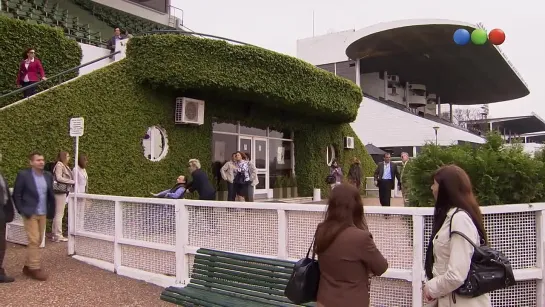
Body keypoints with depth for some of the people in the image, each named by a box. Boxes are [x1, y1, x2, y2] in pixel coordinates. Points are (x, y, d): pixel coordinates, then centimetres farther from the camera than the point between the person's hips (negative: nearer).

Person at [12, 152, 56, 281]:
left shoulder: (48, 176, 5)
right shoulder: (23, 175, -9)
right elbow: (16, 195, -5)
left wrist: (51, 211, 6)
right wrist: (22, 211, -9)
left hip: (43, 214, 6)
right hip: (30, 213, -5)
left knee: (38, 241, 10)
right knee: (34, 241, -6)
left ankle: (28, 266, 22)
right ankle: (35, 268, 3)